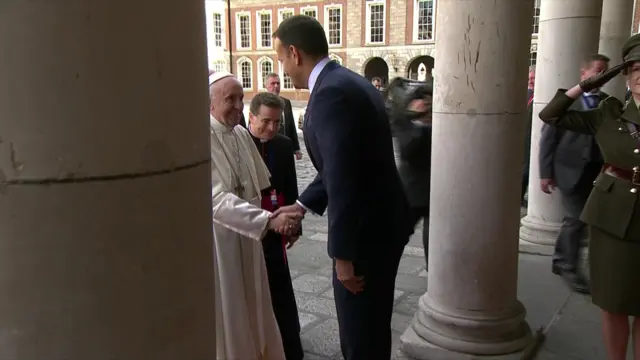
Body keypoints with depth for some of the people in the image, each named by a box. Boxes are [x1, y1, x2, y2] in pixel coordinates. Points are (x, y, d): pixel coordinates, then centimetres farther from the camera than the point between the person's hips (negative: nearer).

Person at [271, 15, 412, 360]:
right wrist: (302, 204, 18)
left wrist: (342, 254, -19)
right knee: (367, 326, 25)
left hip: (367, 230, -10)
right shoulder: (347, 83, 10)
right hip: (378, 222, 10)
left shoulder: (331, 93, -22)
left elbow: (343, 180, -25)